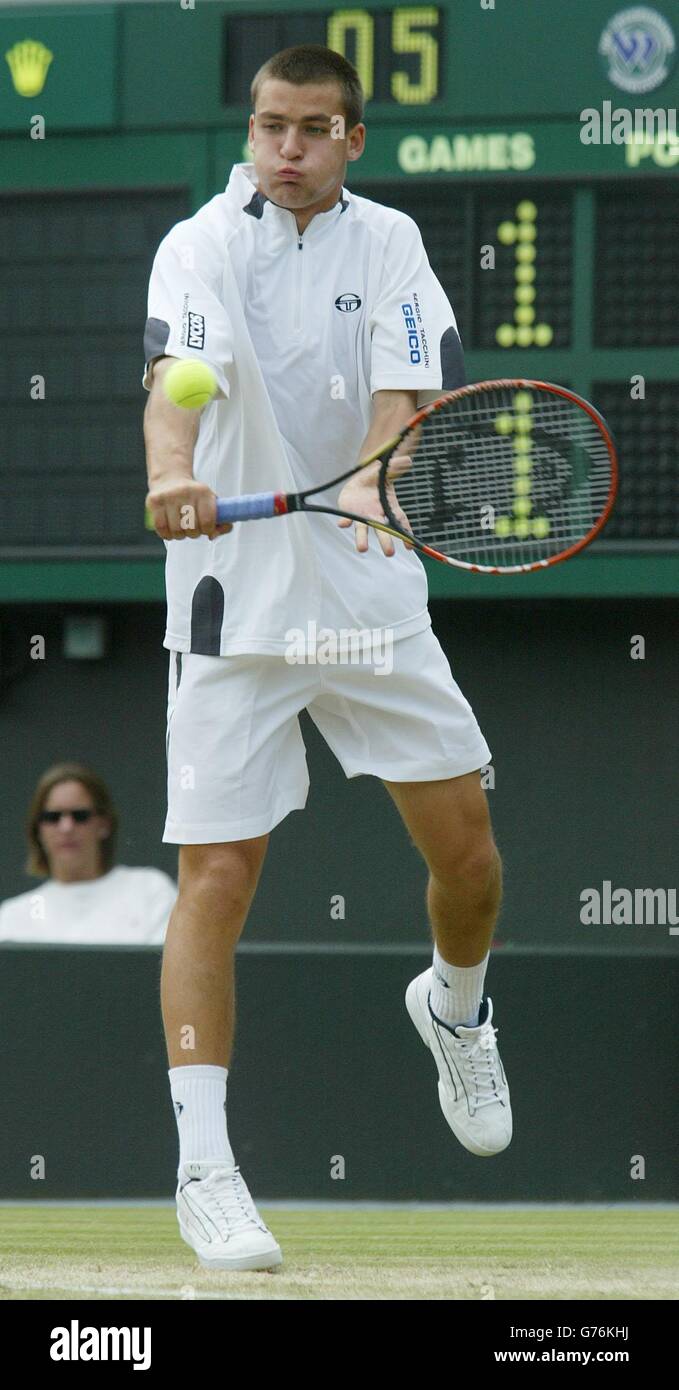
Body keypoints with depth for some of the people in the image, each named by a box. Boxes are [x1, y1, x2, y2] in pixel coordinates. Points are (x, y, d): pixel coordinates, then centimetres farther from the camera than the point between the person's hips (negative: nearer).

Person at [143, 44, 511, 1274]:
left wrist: (373, 477, -32)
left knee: (464, 842, 4)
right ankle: (203, 1171, -9)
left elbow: (408, 391, -10)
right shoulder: (203, 247, -7)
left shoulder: (387, 243, 3)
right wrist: (173, 474, -47)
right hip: (232, 598, -3)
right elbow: (177, 376, -25)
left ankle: (456, 1009, 37)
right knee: (216, 875, -9)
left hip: (371, 591, 3)